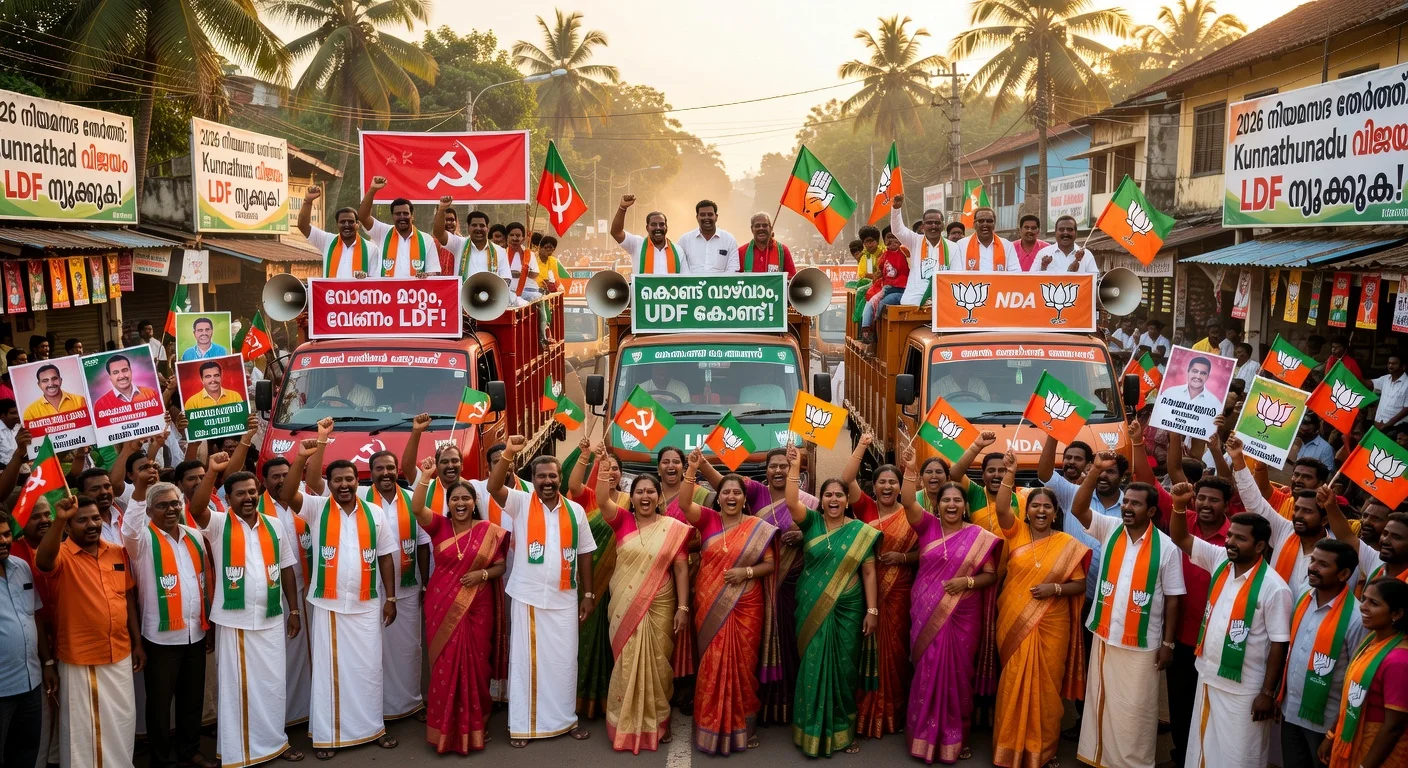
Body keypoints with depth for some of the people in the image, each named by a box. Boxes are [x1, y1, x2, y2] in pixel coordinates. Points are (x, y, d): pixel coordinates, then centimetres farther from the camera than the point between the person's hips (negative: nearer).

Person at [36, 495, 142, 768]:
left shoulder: (118, 553, 4)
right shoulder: (61, 555, -10)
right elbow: (43, 562, -34)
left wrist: (137, 642, 9)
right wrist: (59, 520, -46)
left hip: (120, 654, 4)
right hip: (79, 659, -4)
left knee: (121, 723, 17)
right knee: (82, 727, 7)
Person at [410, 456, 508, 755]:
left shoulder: (490, 531, -1)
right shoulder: (439, 526, -1)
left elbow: (500, 566, 4)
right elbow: (416, 508, -18)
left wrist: (482, 574, -15)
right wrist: (425, 476, -24)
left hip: (477, 607, 0)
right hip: (441, 605, 0)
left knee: (474, 663, 6)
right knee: (445, 663, 4)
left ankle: (473, 726, 21)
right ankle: (445, 728, 18)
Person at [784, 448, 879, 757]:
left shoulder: (861, 531, 1)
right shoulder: (812, 522, 1)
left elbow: (869, 572, 1)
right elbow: (791, 502, -18)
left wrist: (872, 610, -3)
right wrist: (794, 466, -22)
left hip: (848, 610, 0)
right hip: (812, 608, 0)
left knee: (844, 668, 7)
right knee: (814, 666, 4)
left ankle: (843, 730, 20)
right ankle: (813, 730, 15)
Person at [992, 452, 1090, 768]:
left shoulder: (1068, 544, 1)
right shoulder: (1017, 533, 2)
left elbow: (1080, 585, 2)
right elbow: (1001, 509, -16)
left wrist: (1055, 589, -16)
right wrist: (1009, 474, -25)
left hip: (1050, 625, 0)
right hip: (1014, 621, 1)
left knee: (1045, 685, 6)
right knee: (1014, 683, 6)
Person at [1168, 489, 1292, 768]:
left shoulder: (1274, 587, -19)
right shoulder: (1220, 560, -2)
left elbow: (1279, 645, -15)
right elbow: (1180, 538, 3)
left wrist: (1268, 693, -13)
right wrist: (1179, 505, -15)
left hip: (1243, 689, -6)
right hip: (1208, 677, 6)